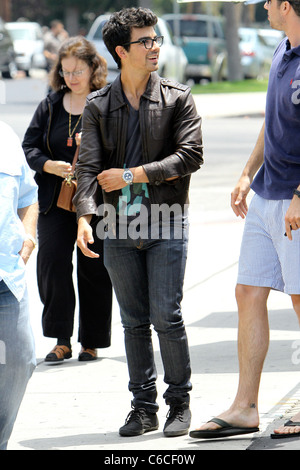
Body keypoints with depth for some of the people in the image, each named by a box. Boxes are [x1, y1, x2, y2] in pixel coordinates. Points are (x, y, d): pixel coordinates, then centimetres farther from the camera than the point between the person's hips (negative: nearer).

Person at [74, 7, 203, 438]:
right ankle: (144, 407, 15)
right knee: (134, 321, 7)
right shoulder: (99, 107, 5)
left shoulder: (177, 100, 1)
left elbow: (190, 156, -8)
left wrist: (131, 175, -11)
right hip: (119, 228, 2)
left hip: (166, 225, -2)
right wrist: (85, 216, -19)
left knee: (166, 317, -5)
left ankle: (179, 402, 9)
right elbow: (89, 166, -3)